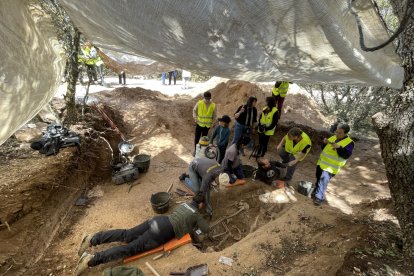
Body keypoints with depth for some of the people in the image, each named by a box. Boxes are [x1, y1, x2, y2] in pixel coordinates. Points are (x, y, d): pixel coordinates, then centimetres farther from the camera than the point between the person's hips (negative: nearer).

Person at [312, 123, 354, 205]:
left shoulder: (349, 143, -10)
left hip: (331, 167, -7)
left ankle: (319, 198, 2)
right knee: (318, 179, 18)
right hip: (322, 162, 7)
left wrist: (339, 148, -31)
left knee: (323, 182, -10)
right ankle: (316, 192, 37)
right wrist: (325, 143, -6)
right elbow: (324, 148, 16)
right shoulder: (333, 137, 9)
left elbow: (346, 155, -19)